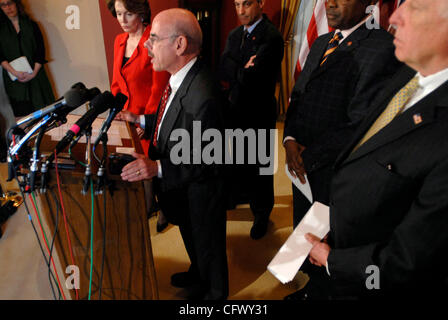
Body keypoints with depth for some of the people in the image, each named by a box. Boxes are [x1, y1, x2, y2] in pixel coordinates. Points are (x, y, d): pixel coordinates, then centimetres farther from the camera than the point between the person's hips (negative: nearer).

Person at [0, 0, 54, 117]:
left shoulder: (31, 25, 7)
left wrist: (34, 73, -10)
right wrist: (14, 72, -15)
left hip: (35, 76, 0)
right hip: (14, 79, 0)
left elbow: (41, 50, 2)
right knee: (22, 113, -1)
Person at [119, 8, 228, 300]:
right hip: (180, 189, 9)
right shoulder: (182, 78, -7)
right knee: (190, 237, 32)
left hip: (198, 193, -9)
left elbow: (206, 161, -30)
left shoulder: (202, 96, -36)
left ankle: (213, 292, 49)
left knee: (207, 245, 20)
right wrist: (140, 120, 5)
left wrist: (158, 167, -38)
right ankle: (197, 275, 62)